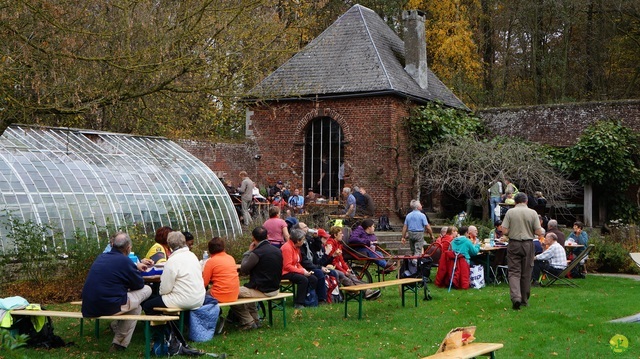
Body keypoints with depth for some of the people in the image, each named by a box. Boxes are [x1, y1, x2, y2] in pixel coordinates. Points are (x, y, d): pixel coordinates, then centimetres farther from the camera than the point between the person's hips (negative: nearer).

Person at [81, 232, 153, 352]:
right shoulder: (125, 261, -12)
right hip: (108, 307, -8)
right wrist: (137, 269, 21)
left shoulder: (101, 257, 10)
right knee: (146, 290, 12)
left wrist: (137, 264, 37)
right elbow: (139, 284, 3)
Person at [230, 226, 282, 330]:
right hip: (275, 289, 9)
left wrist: (248, 252, -3)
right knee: (247, 288, 33)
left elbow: (243, 270, -12)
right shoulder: (277, 251, 4)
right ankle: (255, 320, 29)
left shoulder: (257, 253, -21)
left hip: (262, 291, -9)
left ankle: (248, 322, 5)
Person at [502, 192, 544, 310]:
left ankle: (516, 297, -19)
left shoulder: (510, 212, -4)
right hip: (528, 244, 1)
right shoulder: (532, 213, -2)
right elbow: (539, 232, -5)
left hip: (514, 244, -1)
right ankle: (524, 300, 19)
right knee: (526, 273, 11)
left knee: (514, 272, 0)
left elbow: (504, 230, -8)